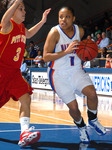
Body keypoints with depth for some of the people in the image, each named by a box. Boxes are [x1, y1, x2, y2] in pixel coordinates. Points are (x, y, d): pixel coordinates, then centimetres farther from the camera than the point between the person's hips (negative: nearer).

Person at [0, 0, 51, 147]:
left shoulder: (21, 28, 10)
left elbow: (29, 34, 35)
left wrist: (42, 22, 27)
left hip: (14, 72, 7)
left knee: (25, 97, -12)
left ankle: (25, 134, -19)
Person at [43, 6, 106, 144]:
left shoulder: (80, 31, -2)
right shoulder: (55, 32, -18)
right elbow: (45, 57, -21)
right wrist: (66, 51, -31)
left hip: (76, 70, 4)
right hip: (59, 75, -4)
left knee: (92, 93, -19)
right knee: (73, 107, -6)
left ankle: (93, 120, 9)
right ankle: (81, 127, 26)